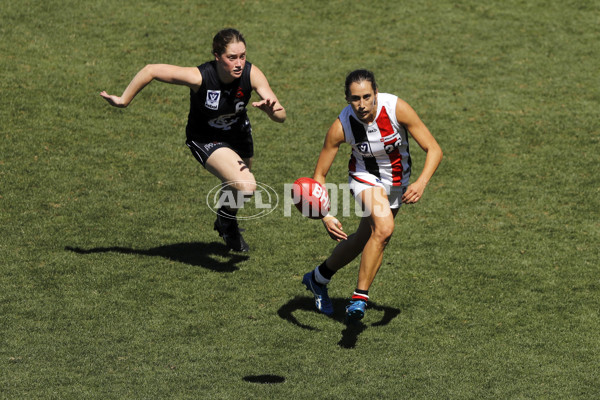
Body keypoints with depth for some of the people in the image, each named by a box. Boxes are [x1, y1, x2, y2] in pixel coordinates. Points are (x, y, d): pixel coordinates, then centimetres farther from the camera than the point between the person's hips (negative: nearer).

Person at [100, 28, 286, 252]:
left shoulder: (251, 74, -28)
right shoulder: (200, 77, -36)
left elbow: (281, 117, -28)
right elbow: (151, 70, -28)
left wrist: (272, 109, -52)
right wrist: (123, 100, -20)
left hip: (239, 133, 5)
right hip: (205, 139, -5)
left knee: (236, 186, 28)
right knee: (246, 186, -26)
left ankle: (224, 224, 63)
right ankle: (227, 222, 8)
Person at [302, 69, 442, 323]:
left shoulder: (396, 108, -28)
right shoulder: (341, 127, -28)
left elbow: (433, 150, -23)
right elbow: (319, 176, -19)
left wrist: (421, 183, -40)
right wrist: (326, 215, -33)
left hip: (398, 180, 3)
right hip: (366, 177, -3)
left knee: (366, 239, 15)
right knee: (383, 228, -30)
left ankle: (318, 279, 39)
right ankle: (360, 297, -19)